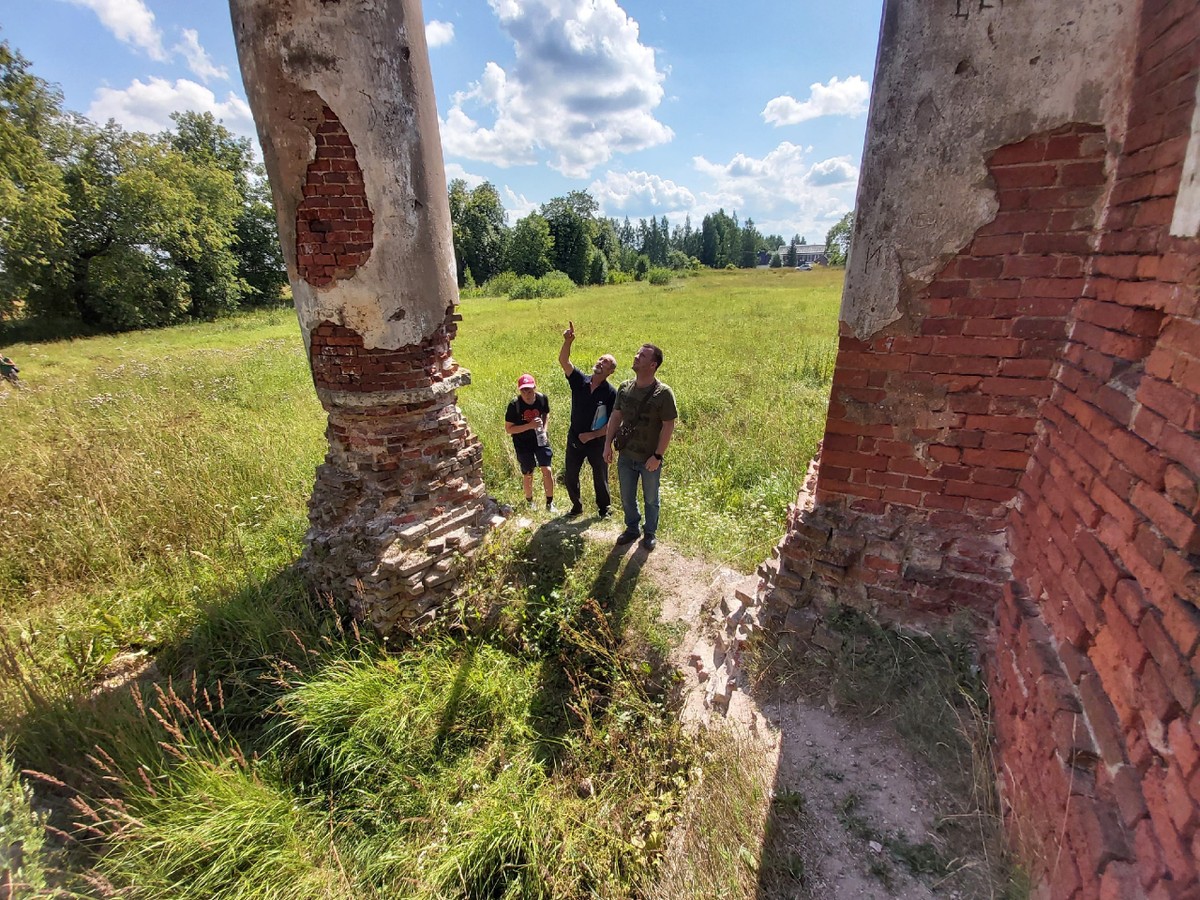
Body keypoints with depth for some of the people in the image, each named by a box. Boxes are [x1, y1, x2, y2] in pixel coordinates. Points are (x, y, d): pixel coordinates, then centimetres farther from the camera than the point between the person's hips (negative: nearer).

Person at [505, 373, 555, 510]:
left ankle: (550, 502, 16)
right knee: (528, 474, 11)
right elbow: (508, 429, -17)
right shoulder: (514, 405, -22)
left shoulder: (542, 398, -13)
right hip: (523, 443, -2)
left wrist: (544, 429, -9)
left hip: (540, 439, 2)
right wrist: (530, 425, -27)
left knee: (546, 470, -3)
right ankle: (529, 501, 35)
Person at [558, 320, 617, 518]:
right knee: (570, 476, 14)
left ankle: (604, 508, 37)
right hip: (574, 439, 3)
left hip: (597, 442, -3)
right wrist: (568, 342, -38)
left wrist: (592, 435, -18)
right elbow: (563, 361, -20)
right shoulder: (579, 381, -6)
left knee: (600, 478, 13)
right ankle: (576, 506, 37)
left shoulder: (611, 393, -13)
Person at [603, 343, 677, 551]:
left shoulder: (663, 393, -17)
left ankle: (650, 533, 38)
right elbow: (616, 417, 6)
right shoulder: (624, 388, -2)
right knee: (627, 498, 19)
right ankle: (632, 529, 42)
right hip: (626, 456, 4)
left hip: (649, 459, -4)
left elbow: (668, 426, -16)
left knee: (650, 500, 16)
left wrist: (658, 456, -17)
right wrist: (608, 443, 1)